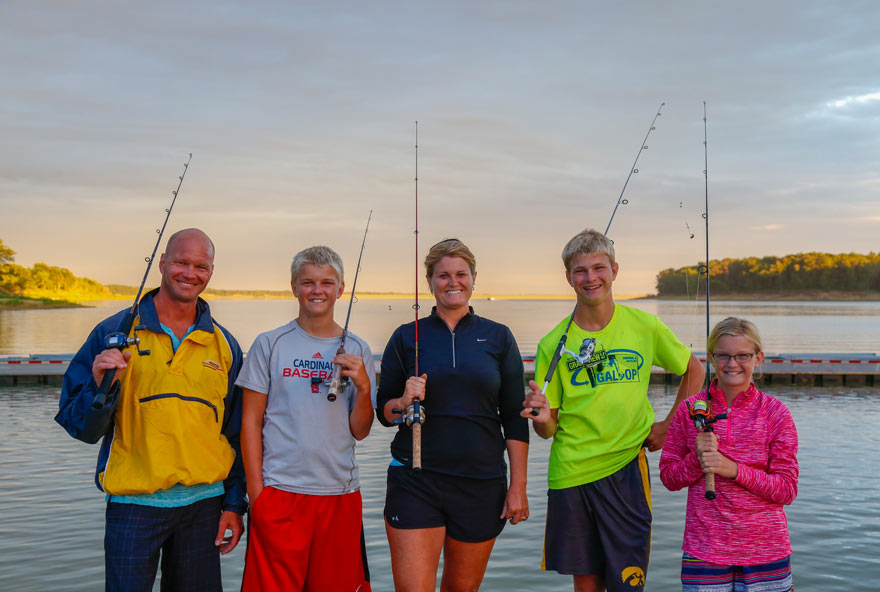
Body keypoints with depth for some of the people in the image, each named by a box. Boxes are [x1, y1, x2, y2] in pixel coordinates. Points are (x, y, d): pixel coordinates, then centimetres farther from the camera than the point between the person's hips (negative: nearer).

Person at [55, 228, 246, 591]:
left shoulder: (224, 345, 7)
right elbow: (78, 424, -2)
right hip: (134, 504, -2)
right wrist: (100, 388, -21)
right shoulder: (115, 333, -2)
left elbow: (236, 433, 10)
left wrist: (234, 504, 7)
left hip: (203, 503, 3)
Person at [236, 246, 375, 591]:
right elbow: (251, 422, 2)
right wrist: (255, 491, -3)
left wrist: (363, 386, -11)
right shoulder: (270, 345, 2)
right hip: (279, 492, -2)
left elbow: (360, 432, 6)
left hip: (340, 493, 2)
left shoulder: (357, 350, 7)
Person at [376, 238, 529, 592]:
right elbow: (383, 411, 8)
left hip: (482, 483, 1)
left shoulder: (498, 337, 6)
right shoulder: (407, 337, 5)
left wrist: (518, 486, -1)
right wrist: (405, 402, -14)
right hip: (415, 482, -1)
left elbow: (514, 417, 5)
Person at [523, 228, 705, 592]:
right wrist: (541, 418, -22)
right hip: (570, 472, 1)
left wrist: (669, 424, 5)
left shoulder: (644, 326, -2)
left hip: (625, 469, -1)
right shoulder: (554, 344, -2)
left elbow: (694, 371, 15)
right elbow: (547, 430, 1)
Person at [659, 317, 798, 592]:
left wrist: (733, 469, -18)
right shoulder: (689, 410, -1)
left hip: (765, 551, 0)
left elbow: (787, 490, -5)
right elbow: (668, 476, 5)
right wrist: (698, 459, -14)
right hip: (704, 549, 1)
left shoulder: (775, 413, -4)